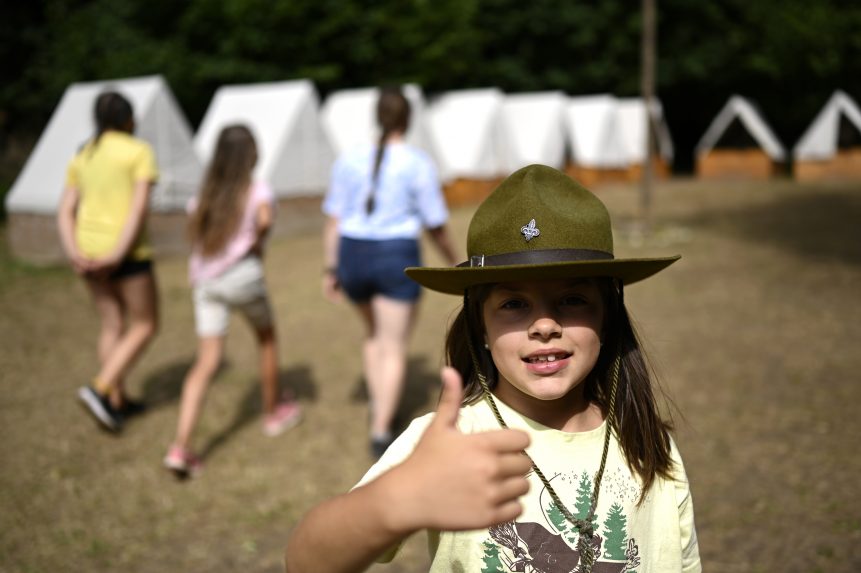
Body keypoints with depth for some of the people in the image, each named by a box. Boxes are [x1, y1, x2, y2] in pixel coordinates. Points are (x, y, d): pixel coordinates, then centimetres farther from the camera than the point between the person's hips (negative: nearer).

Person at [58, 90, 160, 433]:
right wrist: (118, 256, -21)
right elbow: (139, 207, -19)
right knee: (145, 327, 5)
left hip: (89, 252, 7)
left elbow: (65, 213, 2)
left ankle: (117, 401, 22)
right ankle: (99, 389, -9)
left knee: (112, 325, 17)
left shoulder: (82, 159, 11)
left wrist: (75, 256, -10)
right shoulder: (140, 152, -8)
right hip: (128, 252, -7)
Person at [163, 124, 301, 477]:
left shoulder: (205, 192, 13)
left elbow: (193, 233, 14)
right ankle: (273, 412, 38)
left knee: (207, 361, 1)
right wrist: (257, 243, -7)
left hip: (205, 280, 4)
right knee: (267, 338, 22)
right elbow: (265, 217, -24)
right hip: (243, 274, -4)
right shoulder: (257, 190, -4)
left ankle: (180, 447, -11)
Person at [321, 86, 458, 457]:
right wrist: (452, 260, 12)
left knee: (375, 335, 26)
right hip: (397, 259, -4)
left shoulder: (349, 160, 2)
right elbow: (436, 226, -4)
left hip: (353, 258, 4)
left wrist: (330, 270, 7)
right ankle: (380, 433, -2)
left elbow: (333, 220, 1)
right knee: (394, 349, 3)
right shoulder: (419, 164, -7)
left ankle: (379, 408, 24)